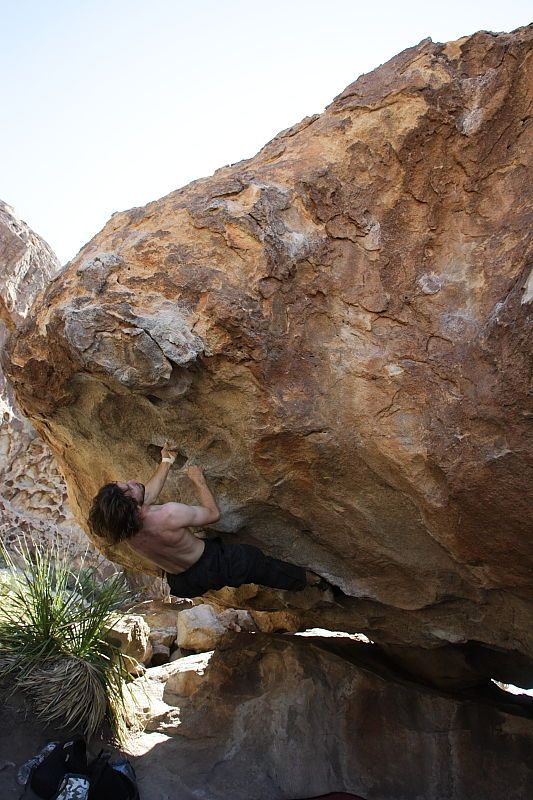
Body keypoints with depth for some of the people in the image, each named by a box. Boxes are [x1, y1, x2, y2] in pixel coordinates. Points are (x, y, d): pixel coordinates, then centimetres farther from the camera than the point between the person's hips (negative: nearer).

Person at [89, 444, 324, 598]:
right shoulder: (169, 515, -41)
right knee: (257, 561, 18)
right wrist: (198, 479, -8)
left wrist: (166, 463, 16)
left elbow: (148, 493, 5)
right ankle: (309, 580, 42)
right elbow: (213, 513, -20)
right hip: (211, 567, -4)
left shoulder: (121, 525, -19)